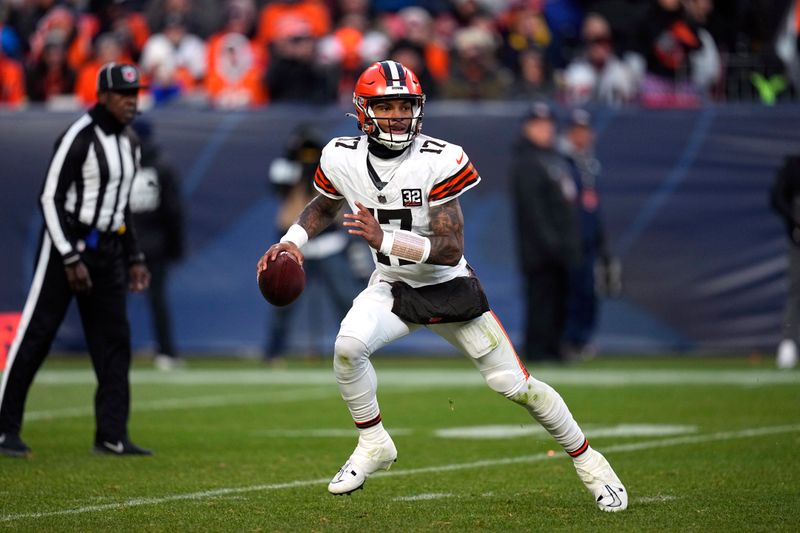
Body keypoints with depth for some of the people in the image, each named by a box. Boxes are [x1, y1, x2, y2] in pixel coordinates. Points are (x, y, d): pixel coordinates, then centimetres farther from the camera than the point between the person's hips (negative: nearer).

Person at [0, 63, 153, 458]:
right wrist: (71, 259, -20)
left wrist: (134, 258, 16)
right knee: (35, 336, -5)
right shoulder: (79, 138, -15)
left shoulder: (129, 142, 11)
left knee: (114, 339, 3)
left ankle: (112, 436, 6)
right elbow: (50, 198, -16)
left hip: (107, 251, 8)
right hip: (67, 246, -8)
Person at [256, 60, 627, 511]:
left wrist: (385, 240, -36)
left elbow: (451, 249, -25)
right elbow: (325, 206, 14)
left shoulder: (439, 161, -23)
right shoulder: (343, 158, -10)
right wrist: (292, 242, -3)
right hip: (393, 288, 3)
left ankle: (586, 458, 18)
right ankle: (374, 446, -3)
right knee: (348, 346, -27)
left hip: (449, 288, -3)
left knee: (512, 384, -3)